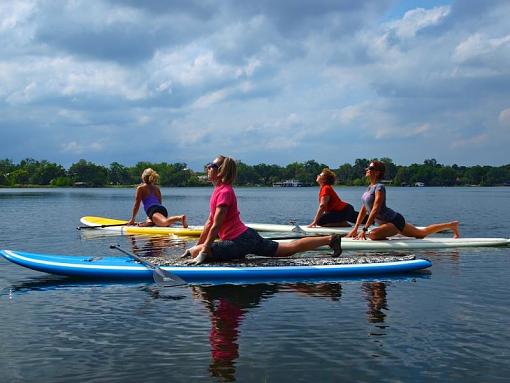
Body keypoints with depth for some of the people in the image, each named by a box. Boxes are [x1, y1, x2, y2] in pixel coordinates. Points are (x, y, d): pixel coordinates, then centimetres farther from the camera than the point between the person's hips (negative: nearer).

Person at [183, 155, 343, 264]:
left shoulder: (224, 192, -14)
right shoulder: (218, 190, 16)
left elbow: (216, 226, -20)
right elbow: (209, 223, 20)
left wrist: (203, 251, -21)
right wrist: (196, 246, 19)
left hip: (240, 241, -9)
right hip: (247, 237, 9)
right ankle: (330, 239, 15)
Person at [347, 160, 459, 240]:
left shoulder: (379, 187, -19)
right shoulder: (370, 187, 10)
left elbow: (375, 209, -29)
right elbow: (363, 209, 12)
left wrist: (364, 230, -32)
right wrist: (355, 228, 4)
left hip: (394, 221, -9)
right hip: (387, 222, 9)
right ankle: (452, 225, 41)